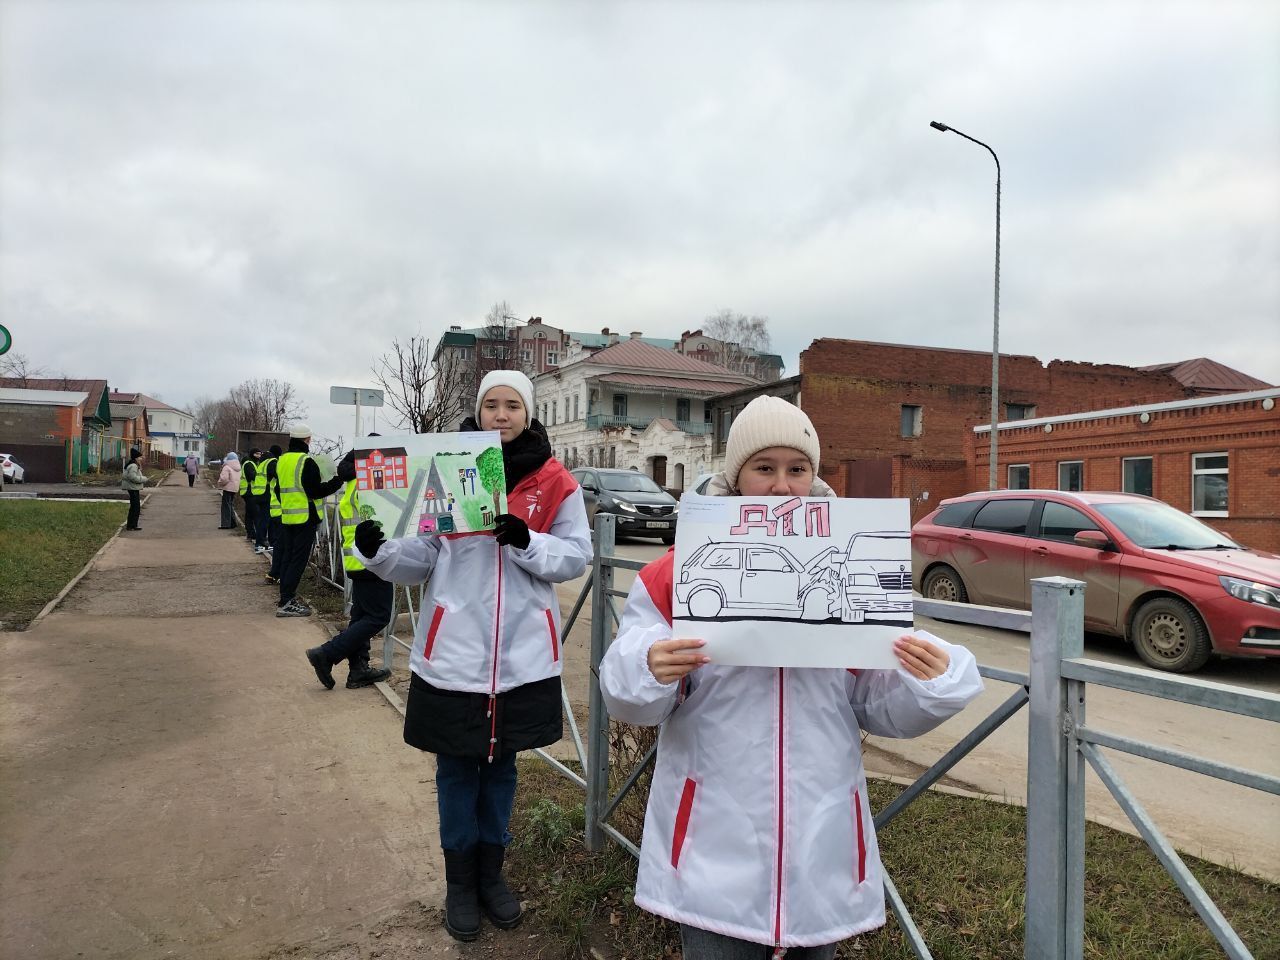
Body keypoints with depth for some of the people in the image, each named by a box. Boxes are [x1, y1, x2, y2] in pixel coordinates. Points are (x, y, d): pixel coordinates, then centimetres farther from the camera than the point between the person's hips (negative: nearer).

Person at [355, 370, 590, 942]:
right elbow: (420, 557, -2)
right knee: (456, 767, 13)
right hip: (455, 651, 0)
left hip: (522, 654, 1)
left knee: (500, 765, 18)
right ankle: (460, 881, 33)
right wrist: (380, 551, -22)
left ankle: (491, 872, 38)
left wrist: (527, 541, -21)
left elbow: (576, 556, -4)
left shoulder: (555, 482, -2)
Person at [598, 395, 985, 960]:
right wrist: (648, 671, -27)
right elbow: (625, 698, -6)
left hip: (821, 838, 3)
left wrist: (934, 681, -17)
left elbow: (879, 708, 2)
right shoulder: (681, 570, -6)